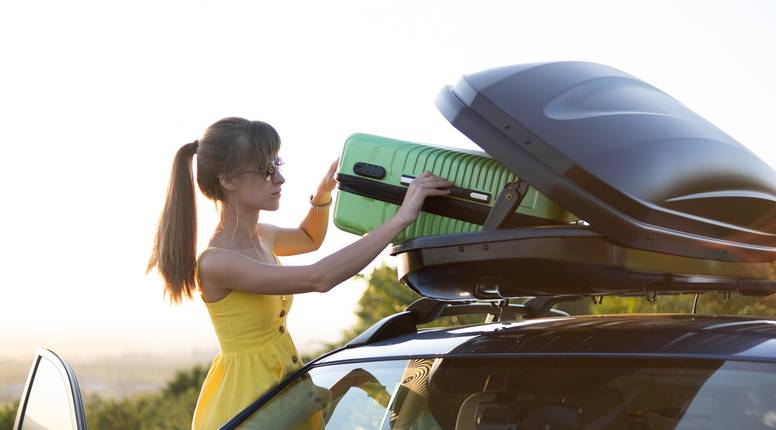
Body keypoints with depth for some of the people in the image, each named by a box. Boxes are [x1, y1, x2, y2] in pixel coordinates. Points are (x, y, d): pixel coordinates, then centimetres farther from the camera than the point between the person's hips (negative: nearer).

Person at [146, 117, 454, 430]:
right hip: (244, 399, -8)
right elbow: (318, 279, -32)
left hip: (281, 387, 8)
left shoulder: (260, 237, 3)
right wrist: (401, 217, -32)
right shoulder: (216, 263, -24)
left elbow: (309, 239, 25)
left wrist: (323, 192, 4)